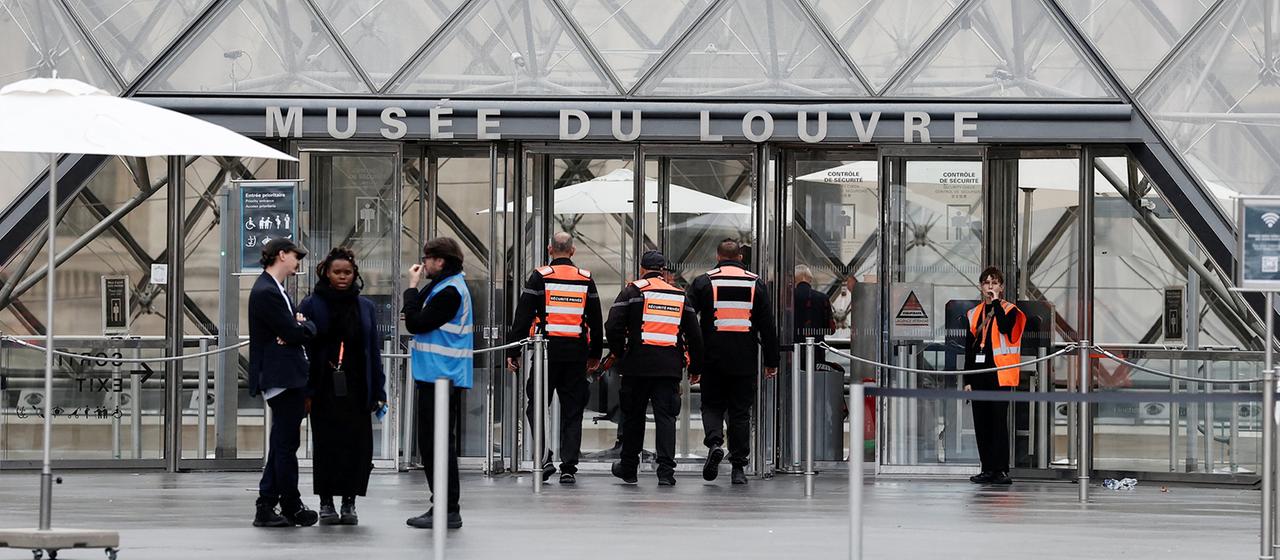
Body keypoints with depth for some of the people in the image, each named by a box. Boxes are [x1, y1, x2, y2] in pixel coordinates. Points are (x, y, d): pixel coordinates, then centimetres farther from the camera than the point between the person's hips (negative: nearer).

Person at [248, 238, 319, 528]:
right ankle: (292, 507, 3)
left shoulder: (274, 289, 18)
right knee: (286, 444, -3)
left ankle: (266, 509, 14)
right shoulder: (266, 292, -15)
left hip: (288, 377, 11)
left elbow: (304, 330, 16)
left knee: (282, 444, 12)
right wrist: (303, 325, 2)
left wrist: (298, 326, -6)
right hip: (282, 378, -11)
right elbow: (296, 333, -19)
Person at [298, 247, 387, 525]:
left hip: (356, 389, 2)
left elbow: (374, 351, 11)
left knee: (357, 445, 0)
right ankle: (326, 502, 10)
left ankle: (349, 502, 10)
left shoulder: (365, 307, 10)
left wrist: (378, 392, 5)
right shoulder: (312, 305, 1)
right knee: (326, 445, 1)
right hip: (325, 389, -2)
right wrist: (304, 389, -7)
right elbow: (302, 346, 0)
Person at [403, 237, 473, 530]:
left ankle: (447, 509, -6)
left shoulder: (450, 291, -15)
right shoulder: (447, 287, 18)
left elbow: (416, 323, -17)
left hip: (441, 379, -11)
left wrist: (412, 287, -7)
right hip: (437, 377, 11)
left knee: (438, 444, -8)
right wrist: (416, 289, 6)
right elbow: (418, 320, 16)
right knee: (430, 443, 14)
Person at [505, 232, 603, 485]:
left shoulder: (540, 277, -2)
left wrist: (513, 352, -1)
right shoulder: (586, 279, 7)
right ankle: (569, 467, 4)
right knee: (572, 411, 7)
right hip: (577, 352, 2)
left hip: (547, 350, -2)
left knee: (537, 406, 7)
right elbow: (596, 320, 12)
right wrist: (595, 355, 21)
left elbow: (523, 317, -5)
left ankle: (544, 457, -9)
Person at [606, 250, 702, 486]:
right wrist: (695, 364, 20)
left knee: (633, 416, 11)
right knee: (666, 417, 0)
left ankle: (628, 468, 22)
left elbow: (613, 326, -8)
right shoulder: (679, 295, 13)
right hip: (670, 366, 2)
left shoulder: (632, 292, 1)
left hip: (638, 364, -2)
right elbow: (693, 334, 13)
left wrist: (619, 353, 7)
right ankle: (666, 471, -11)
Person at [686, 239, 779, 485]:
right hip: (746, 360, 1)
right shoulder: (756, 283, 6)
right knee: (740, 411, 7)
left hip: (713, 357, -1)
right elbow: (768, 325, 6)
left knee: (712, 405, 12)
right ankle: (738, 467, 5)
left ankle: (714, 442, -16)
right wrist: (771, 361, 10)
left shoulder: (702, 282, 2)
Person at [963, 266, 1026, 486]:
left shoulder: (1009, 310, 2)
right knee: (981, 424, 5)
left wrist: (996, 302, -12)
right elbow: (969, 348, 17)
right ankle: (988, 469, 11)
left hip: (1000, 375, -6)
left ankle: (1001, 470, -9)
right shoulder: (974, 314, 17)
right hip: (979, 375, 6)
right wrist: (967, 380, 12)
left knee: (998, 422, -9)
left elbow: (1005, 327, -22)